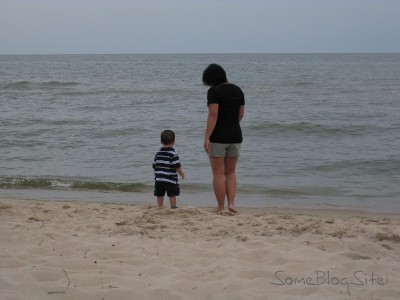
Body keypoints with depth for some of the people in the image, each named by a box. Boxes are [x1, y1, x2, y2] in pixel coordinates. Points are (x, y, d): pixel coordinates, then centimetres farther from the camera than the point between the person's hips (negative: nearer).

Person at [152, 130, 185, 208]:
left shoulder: (158, 153, 7)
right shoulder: (173, 153, -11)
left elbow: (154, 166, 11)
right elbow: (176, 167, -13)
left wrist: (156, 175, 25)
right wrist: (182, 173, 4)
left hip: (159, 179, 5)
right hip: (170, 179, -5)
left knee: (160, 196, 11)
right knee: (172, 195, 2)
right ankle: (173, 207, 5)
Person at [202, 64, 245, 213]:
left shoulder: (214, 91, -11)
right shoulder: (237, 90, 8)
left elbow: (213, 114, -20)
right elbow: (241, 114, 13)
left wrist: (206, 137, -20)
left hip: (217, 137, -5)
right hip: (235, 136, 6)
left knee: (218, 173, 4)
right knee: (230, 172, 16)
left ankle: (221, 207, 7)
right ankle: (231, 203, 3)